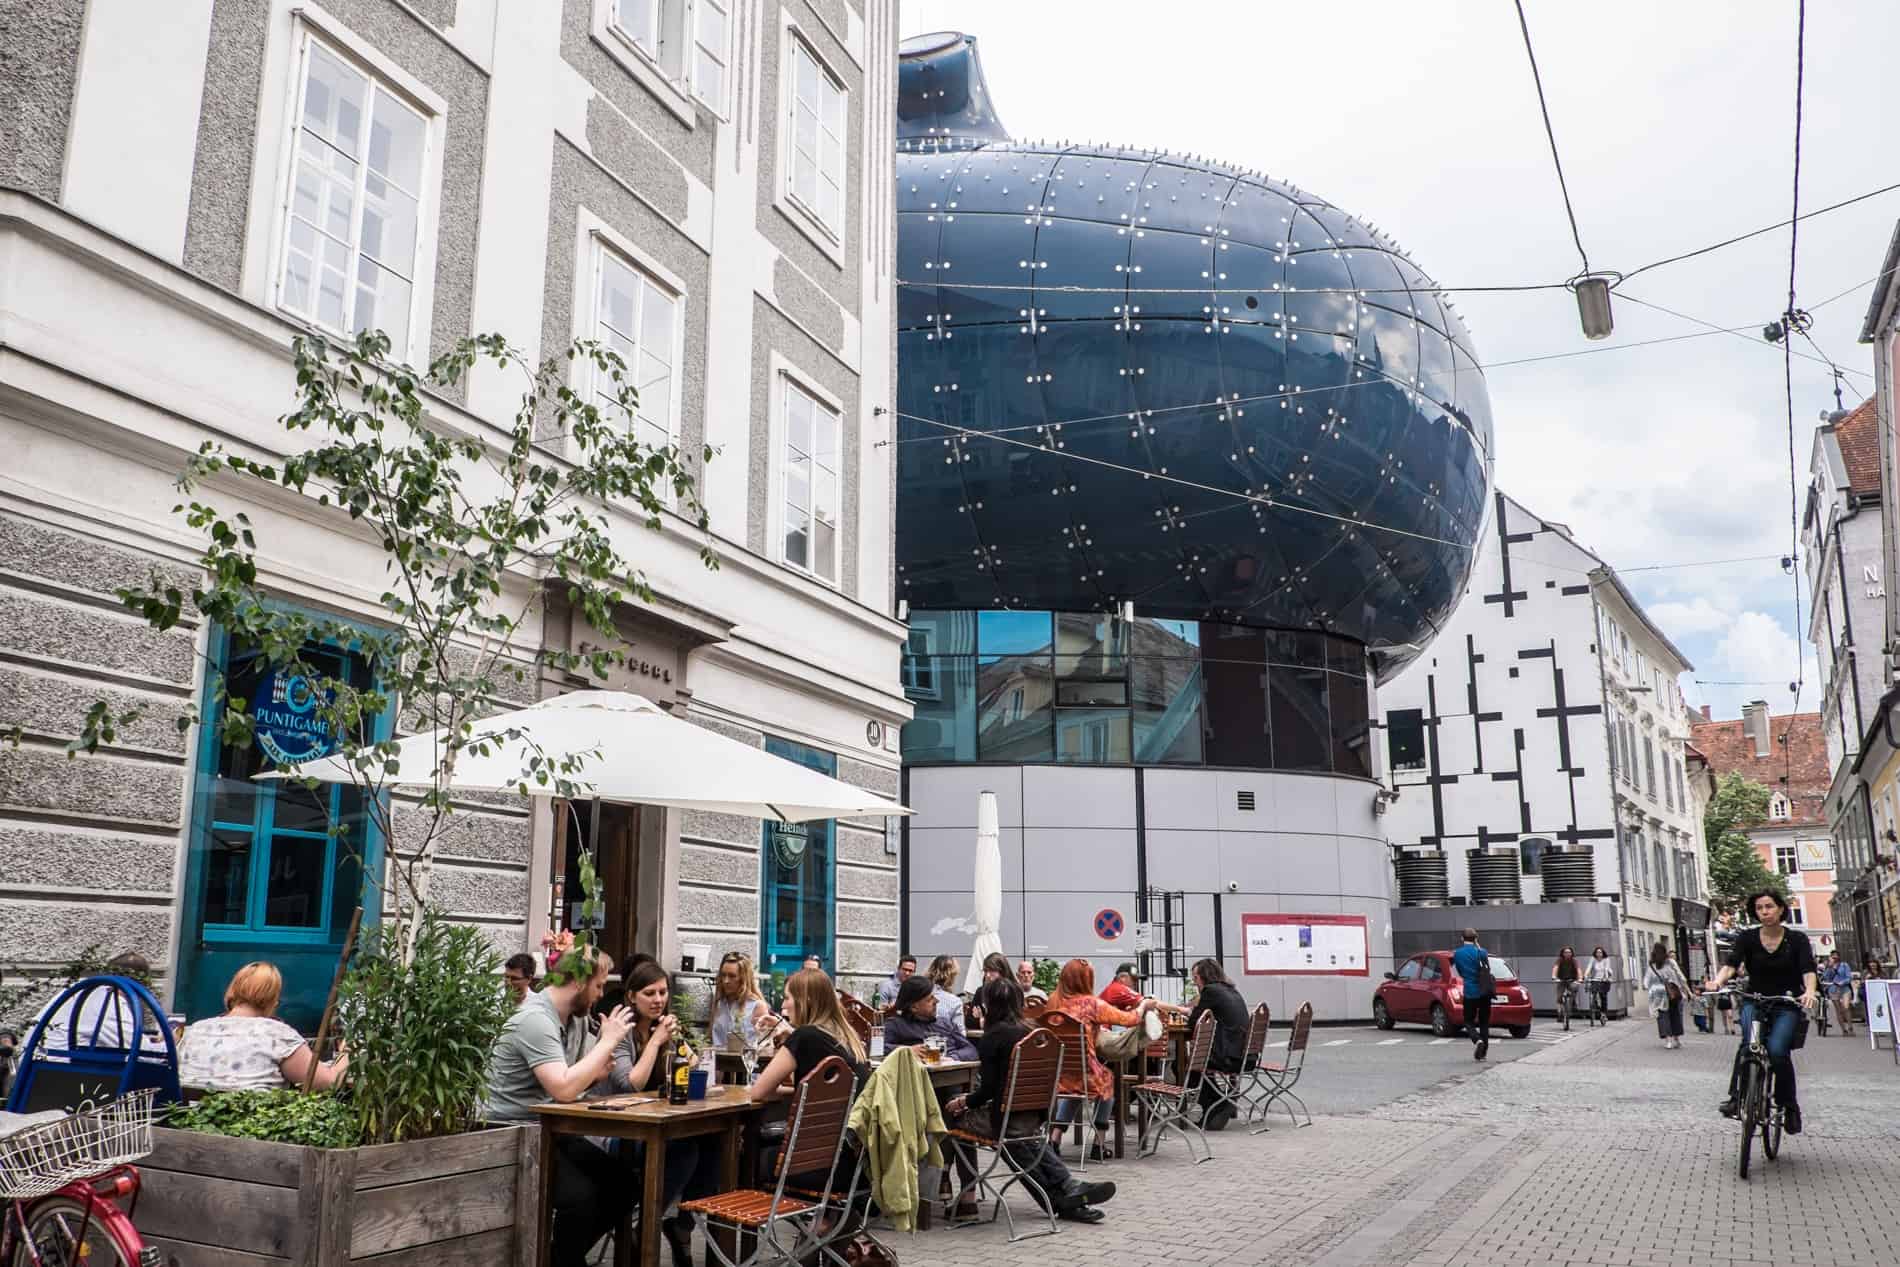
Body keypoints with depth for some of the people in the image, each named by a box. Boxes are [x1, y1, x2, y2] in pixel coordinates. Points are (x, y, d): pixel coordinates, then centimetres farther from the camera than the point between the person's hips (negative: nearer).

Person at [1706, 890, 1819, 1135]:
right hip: (1754, 1002, 1)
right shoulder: (1747, 938, 1)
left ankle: (1789, 1106, -3)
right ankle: (1736, 1096, -27)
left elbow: (1808, 970, -13)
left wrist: (1809, 991, -36)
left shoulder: (1797, 939, 0)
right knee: (1749, 1041, -29)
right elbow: (1731, 964, -13)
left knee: (1777, 1050, -23)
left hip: (1786, 1006, -1)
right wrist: (1717, 982, -34)